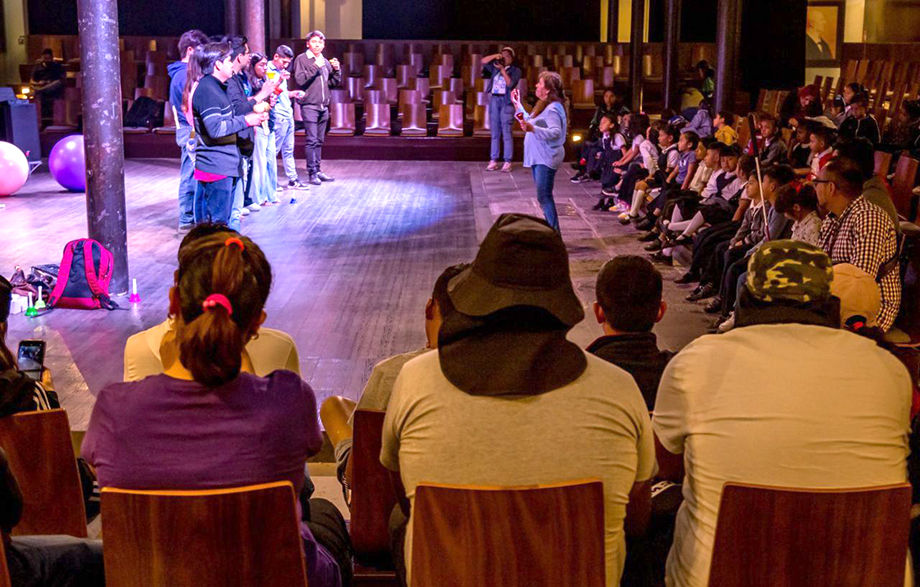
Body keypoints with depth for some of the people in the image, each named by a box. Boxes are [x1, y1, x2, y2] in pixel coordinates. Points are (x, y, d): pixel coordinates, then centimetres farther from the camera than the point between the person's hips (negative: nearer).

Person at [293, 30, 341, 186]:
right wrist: (315, 67, -19)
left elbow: (334, 83, 18)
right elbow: (299, 80, -15)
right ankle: (312, 173, -7)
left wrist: (336, 70, 0)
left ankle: (318, 170, 17)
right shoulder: (302, 59, -2)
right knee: (312, 140, -9)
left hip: (323, 106, 6)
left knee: (319, 141, 10)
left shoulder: (325, 61, 16)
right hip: (309, 106, -6)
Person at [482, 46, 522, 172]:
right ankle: (493, 160, 8)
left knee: (506, 132, -6)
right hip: (494, 100, 5)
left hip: (506, 101, -4)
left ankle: (508, 162, -4)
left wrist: (502, 69, -15)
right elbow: (484, 61, 8)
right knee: (495, 132, 6)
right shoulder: (495, 67, 12)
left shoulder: (515, 70, 0)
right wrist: (495, 56, -5)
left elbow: (510, 83, -13)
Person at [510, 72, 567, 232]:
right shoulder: (544, 105, 13)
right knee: (544, 196, 14)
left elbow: (556, 132, -31)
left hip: (546, 158, -11)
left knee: (544, 196, -11)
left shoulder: (552, 108, -19)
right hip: (538, 157, 11)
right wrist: (518, 105, 23)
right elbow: (530, 121, 22)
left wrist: (533, 129, -42)